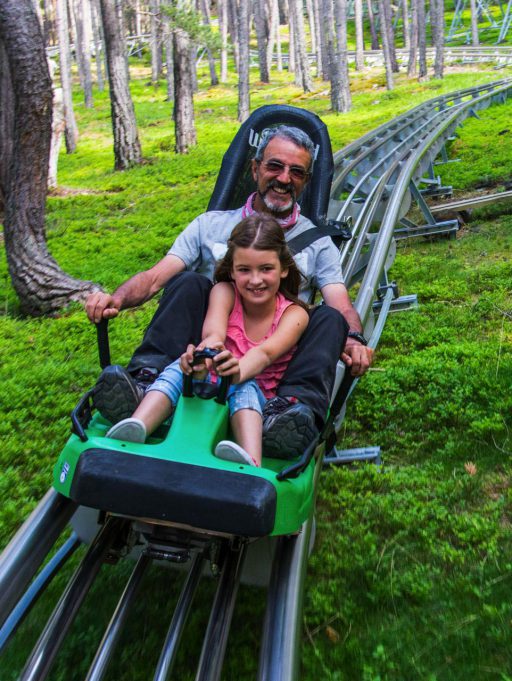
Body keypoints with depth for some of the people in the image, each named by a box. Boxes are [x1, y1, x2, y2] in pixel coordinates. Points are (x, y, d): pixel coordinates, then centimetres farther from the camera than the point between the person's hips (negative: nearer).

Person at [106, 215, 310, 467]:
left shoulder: (294, 314, -6)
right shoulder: (224, 292, -2)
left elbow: (266, 352, -28)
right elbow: (214, 332, -25)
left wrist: (238, 371, -52)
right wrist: (207, 352, -51)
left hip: (258, 398, -1)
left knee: (245, 386, -35)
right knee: (181, 367, -29)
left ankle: (251, 465, -60)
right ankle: (134, 429, -51)